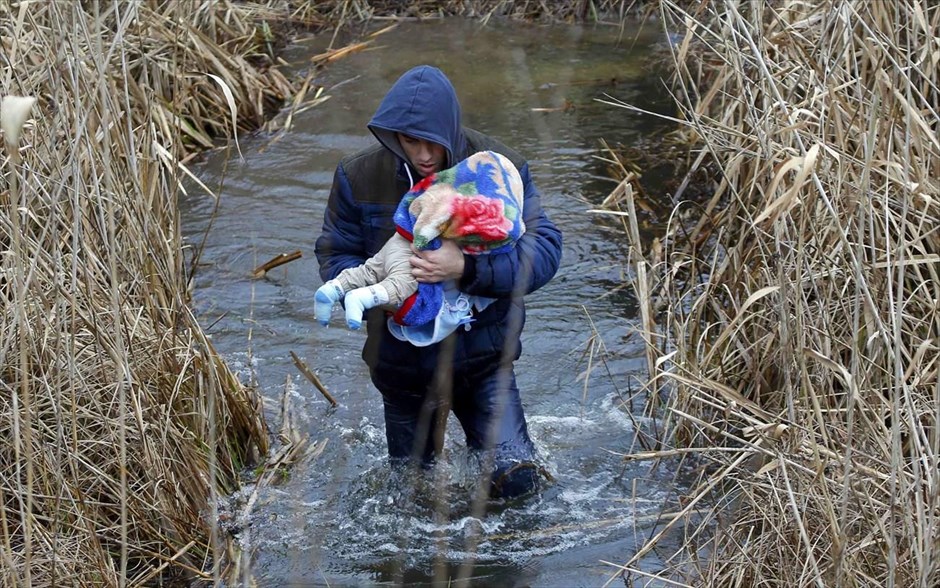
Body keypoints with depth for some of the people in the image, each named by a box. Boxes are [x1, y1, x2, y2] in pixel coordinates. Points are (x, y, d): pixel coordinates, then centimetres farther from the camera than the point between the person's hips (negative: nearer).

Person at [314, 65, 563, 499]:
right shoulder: (359, 177, -10)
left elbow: (543, 251, -20)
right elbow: (334, 254, -2)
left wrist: (467, 269, -36)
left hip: (482, 355, -2)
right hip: (402, 361, 2)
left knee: (515, 481, -11)